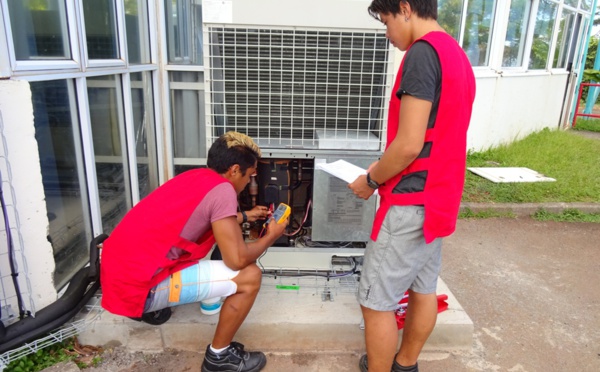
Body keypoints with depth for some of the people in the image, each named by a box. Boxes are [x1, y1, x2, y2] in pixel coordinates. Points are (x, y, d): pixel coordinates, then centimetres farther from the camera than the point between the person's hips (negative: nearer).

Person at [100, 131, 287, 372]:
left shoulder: (195, 177, 12)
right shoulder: (222, 189, -14)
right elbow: (237, 259, -14)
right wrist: (271, 236, 3)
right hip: (137, 286, -9)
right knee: (250, 276, -6)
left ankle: (153, 306, 29)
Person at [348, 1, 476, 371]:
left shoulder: (422, 52, -17)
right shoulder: (457, 55, 13)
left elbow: (409, 145, -23)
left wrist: (371, 180, -7)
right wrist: (385, 168, 14)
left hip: (411, 203, -10)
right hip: (439, 198, 10)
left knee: (376, 302, 2)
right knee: (424, 288, 20)